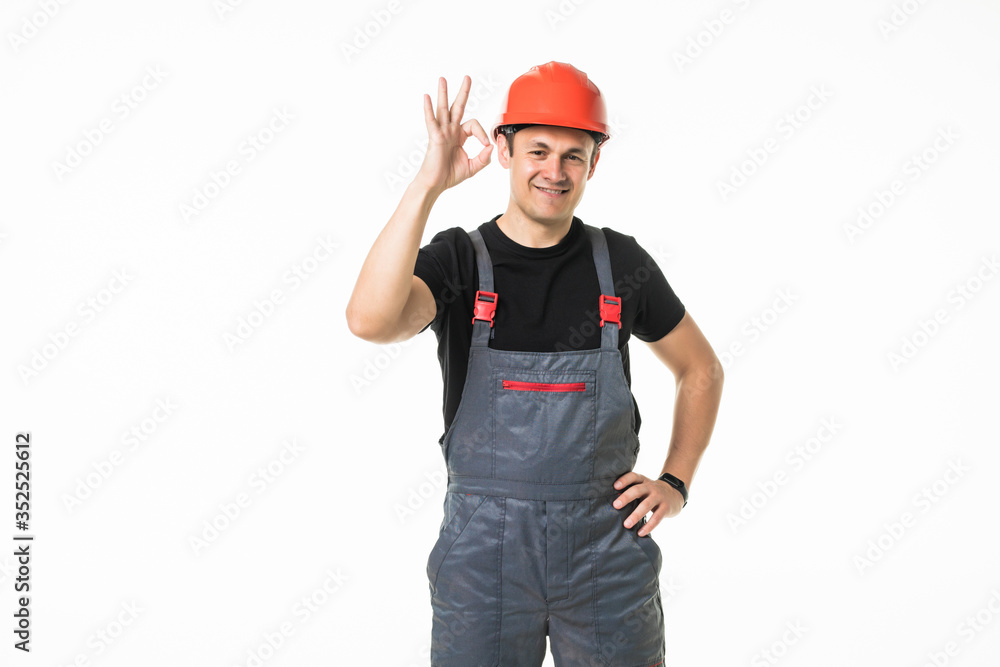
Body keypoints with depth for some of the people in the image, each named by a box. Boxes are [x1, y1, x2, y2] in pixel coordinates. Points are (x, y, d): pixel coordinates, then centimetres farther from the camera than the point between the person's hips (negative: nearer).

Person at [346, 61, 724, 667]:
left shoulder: (621, 262, 2)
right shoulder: (459, 260, -5)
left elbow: (702, 369, 15)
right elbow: (371, 320, -27)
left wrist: (676, 483, 5)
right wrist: (428, 184, -29)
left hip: (607, 543, 2)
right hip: (485, 551, -1)